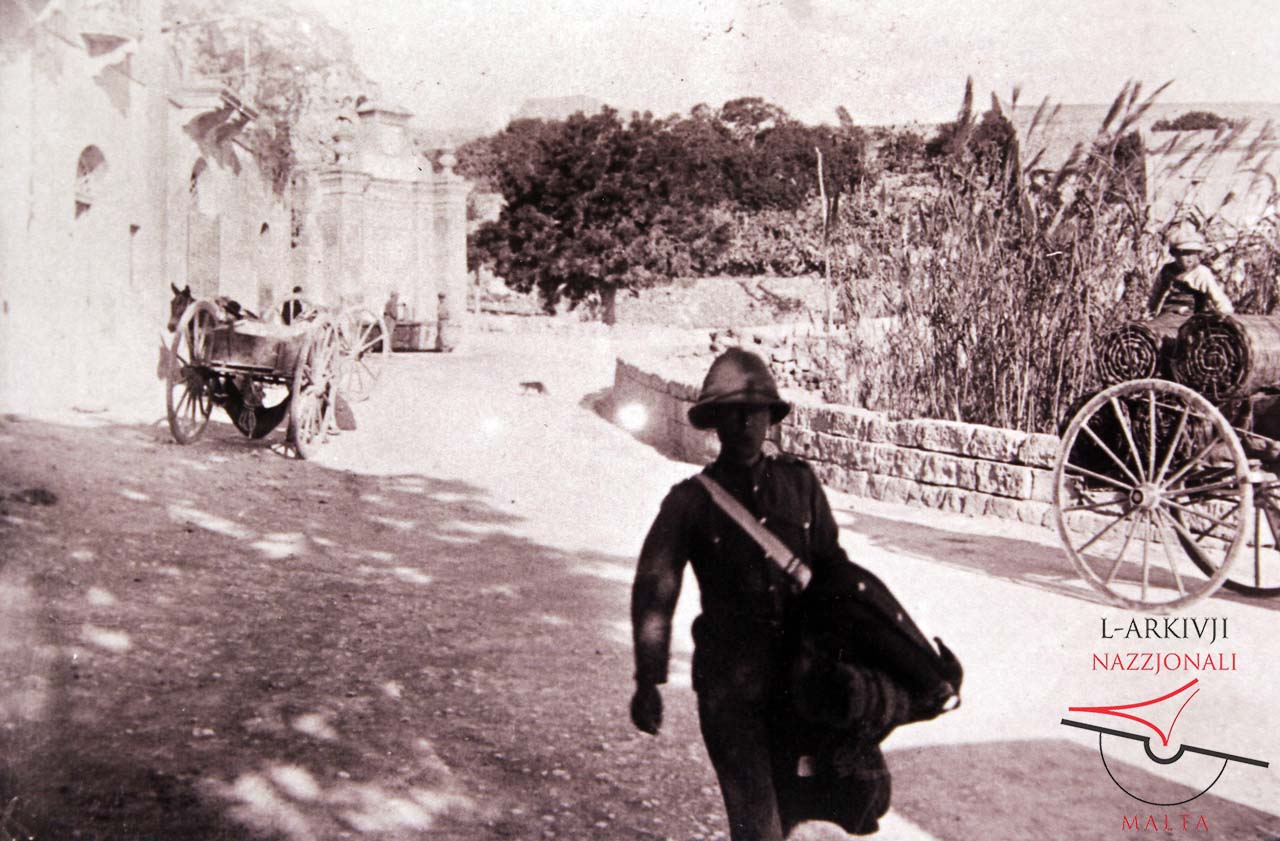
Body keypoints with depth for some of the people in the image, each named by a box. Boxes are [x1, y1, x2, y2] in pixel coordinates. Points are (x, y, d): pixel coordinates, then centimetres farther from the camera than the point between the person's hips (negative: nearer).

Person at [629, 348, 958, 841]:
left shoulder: (799, 483, 5)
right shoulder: (691, 500, -3)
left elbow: (832, 570, 12)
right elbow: (654, 592, -3)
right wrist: (648, 681, -9)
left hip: (799, 671, 3)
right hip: (730, 682, -3)